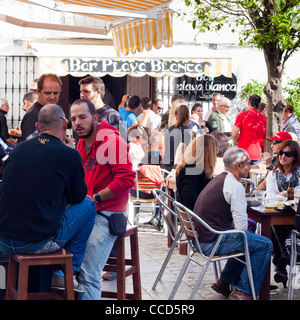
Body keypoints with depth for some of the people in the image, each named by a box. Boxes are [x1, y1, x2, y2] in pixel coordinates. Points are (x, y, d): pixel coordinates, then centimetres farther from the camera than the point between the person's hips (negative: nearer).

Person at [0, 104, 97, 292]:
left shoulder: (19, 149, 7)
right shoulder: (69, 155, -7)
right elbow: (78, 197, 7)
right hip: (39, 242, -5)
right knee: (88, 206, 16)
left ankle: (57, 273, 31)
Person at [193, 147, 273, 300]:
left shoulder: (218, 180, 16)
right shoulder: (235, 186, -15)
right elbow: (241, 225, -16)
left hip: (200, 238, 10)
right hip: (212, 243, -10)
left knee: (248, 239, 28)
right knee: (265, 244, -3)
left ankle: (224, 282, 27)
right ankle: (243, 291, 0)